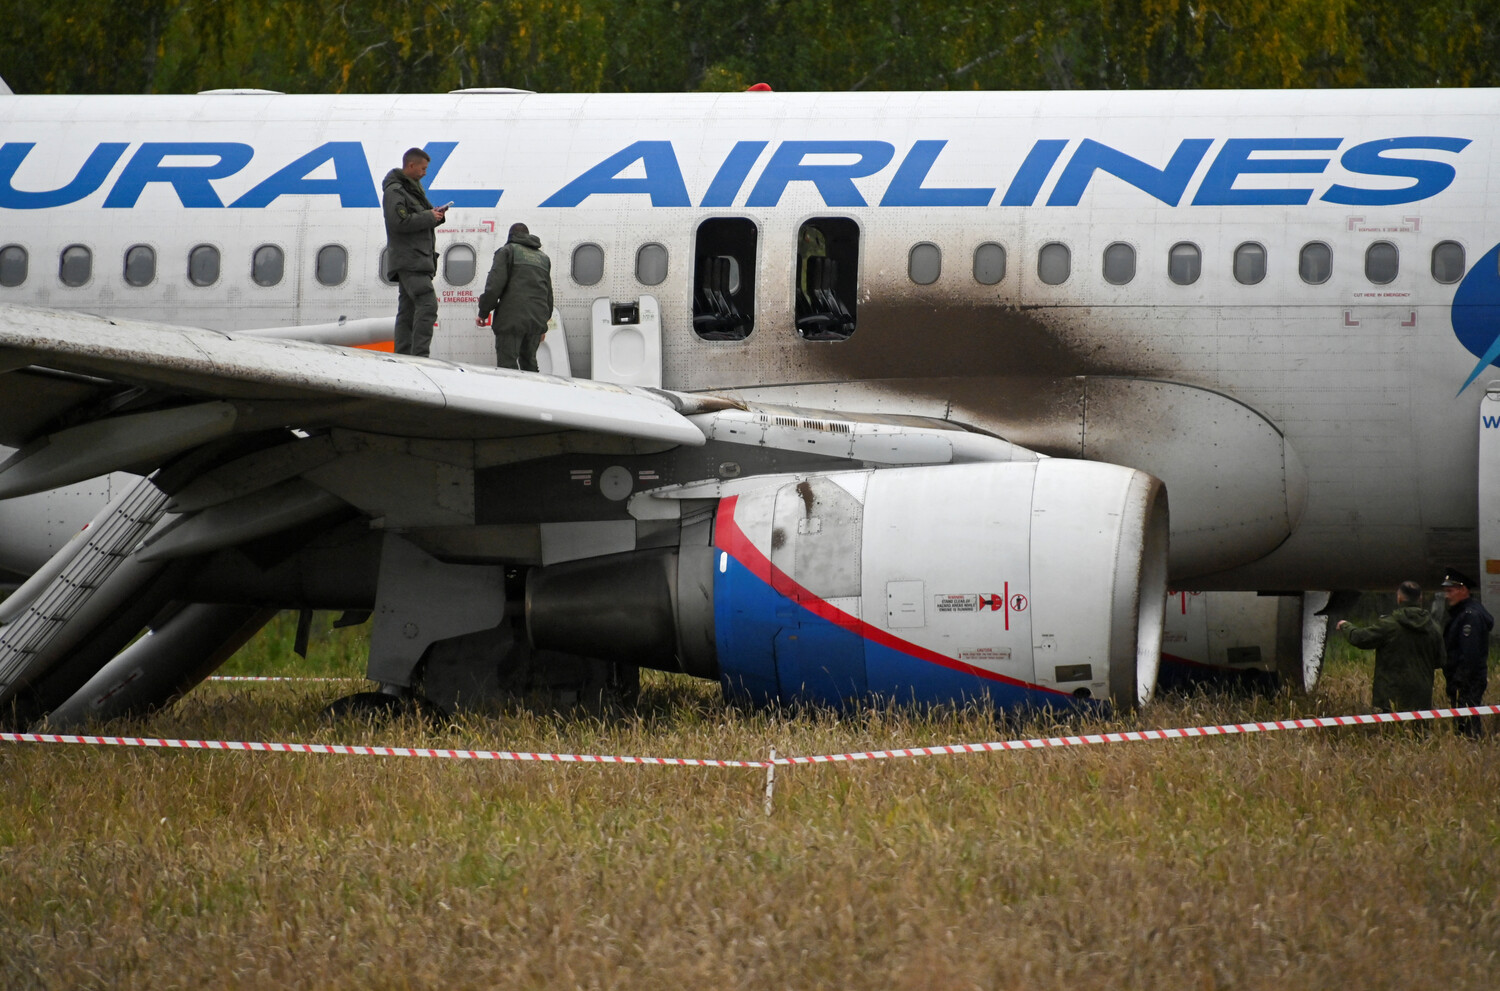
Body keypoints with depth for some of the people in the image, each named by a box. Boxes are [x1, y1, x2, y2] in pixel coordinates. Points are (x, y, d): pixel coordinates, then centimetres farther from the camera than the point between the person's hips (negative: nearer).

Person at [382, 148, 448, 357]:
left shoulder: (413, 189, 22)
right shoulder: (394, 191, -9)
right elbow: (399, 222, -21)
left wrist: (436, 215, 9)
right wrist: (429, 217, -15)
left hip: (418, 259, 10)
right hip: (408, 259, -10)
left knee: (408, 309, 8)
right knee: (427, 304, -19)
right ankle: (420, 356, -24)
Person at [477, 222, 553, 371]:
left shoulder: (507, 251, 4)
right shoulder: (543, 258, 25)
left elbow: (494, 285, -8)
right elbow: (549, 294, 25)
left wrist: (483, 313, -1)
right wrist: (543, 326, 29)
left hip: (512, 319, -6)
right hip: (537, 322, 6)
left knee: (507, 364, -10)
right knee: (529, 362, 16)